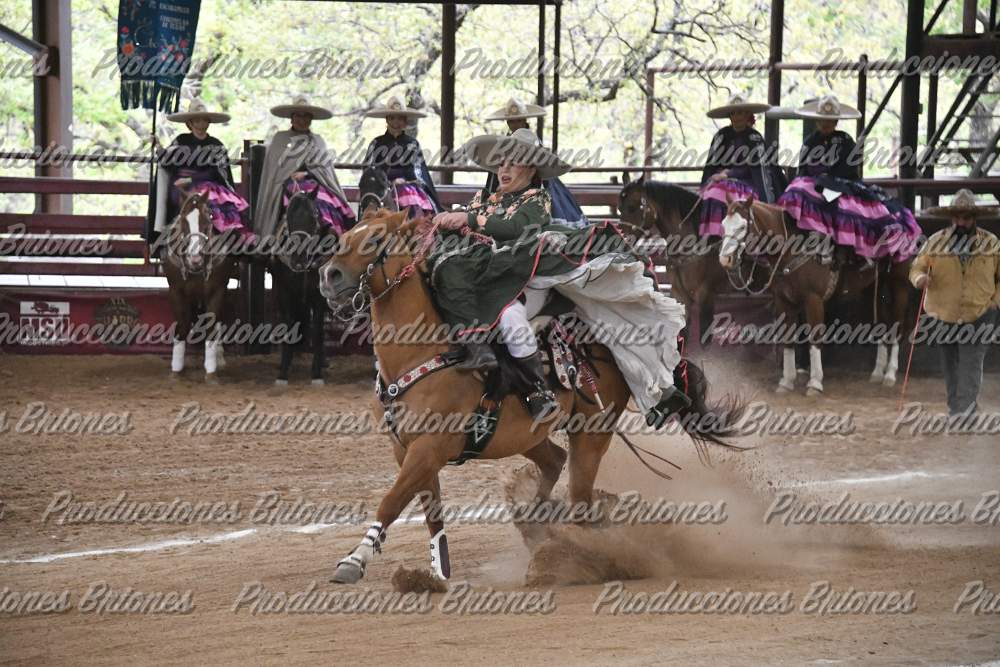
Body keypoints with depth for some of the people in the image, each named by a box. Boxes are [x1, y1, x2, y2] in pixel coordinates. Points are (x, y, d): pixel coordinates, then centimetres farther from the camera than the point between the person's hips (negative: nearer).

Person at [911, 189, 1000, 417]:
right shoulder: (935, 242, -1)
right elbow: (916, 268, 3)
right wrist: (920, 278, -20)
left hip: (978, 315, -2)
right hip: (943, 316, 2)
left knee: (971, 364, -11)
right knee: (950, 365, 12)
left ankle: (964, 410, -16)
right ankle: (955, 408, 23)